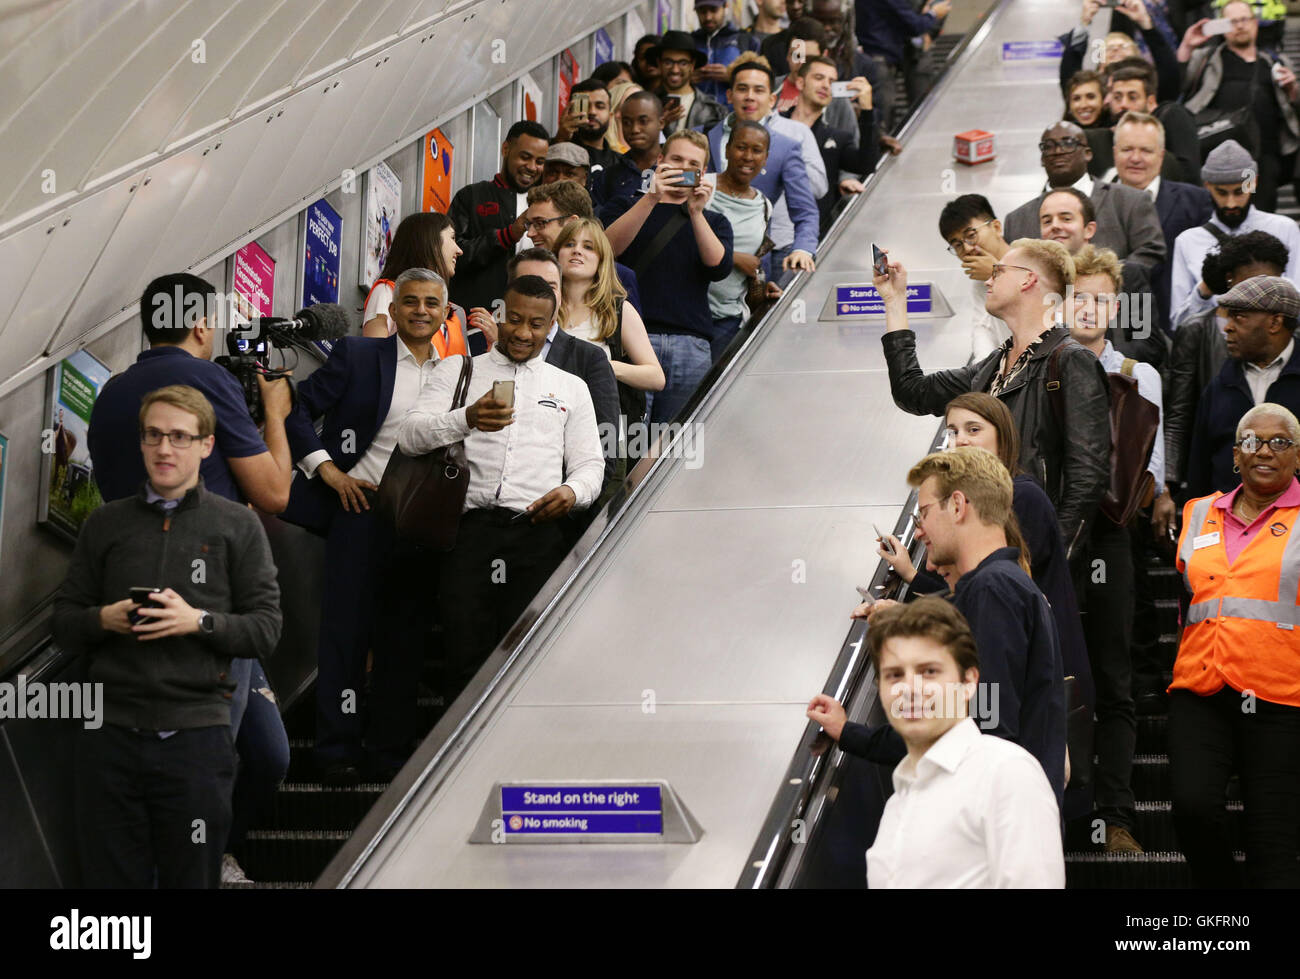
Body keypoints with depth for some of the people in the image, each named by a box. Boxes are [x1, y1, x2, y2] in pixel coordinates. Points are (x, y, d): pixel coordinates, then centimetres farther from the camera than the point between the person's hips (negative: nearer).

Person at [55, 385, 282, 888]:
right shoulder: (105, 524, 13)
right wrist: (102, 620, -8)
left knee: (192, 880, 2)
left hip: (196, 734, -2)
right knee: (110, 879, 3)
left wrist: (199, 621, -14)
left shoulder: (237, 525, 6)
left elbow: (266, 628, 2)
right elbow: (63, 622, 13)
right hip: (111, 733, 2)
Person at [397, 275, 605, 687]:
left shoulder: (571, 387, 24)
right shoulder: (456, 370, 18)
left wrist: (572, 492, -6)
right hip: (468, 527, -1)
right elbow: (410, 437, 5)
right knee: (467, 660, -16)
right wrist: (468, 419, -15)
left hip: (536, 533, 1)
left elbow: (590, 464, 19)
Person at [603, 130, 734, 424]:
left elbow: (719, 267, 3)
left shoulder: (714, 221, 22)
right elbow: (609, 247, -3)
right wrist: (651, 199, -11)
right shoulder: (631, 209, 18)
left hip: (691, 344, 2)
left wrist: (696, 213, -7)